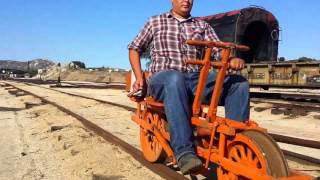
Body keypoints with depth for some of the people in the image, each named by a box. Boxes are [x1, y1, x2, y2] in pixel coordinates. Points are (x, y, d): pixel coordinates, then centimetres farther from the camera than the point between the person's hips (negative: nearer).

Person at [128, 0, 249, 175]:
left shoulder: (202, 25, 19)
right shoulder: (155, 21, 15)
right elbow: (134, 48, 18)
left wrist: (232, 60, -19)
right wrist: (139, 77, 4)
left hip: (196, 79, 3)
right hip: (163, 79, -3)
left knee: (239, 83, -18)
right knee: (176, 79, -40)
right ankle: (185, 152, -43)